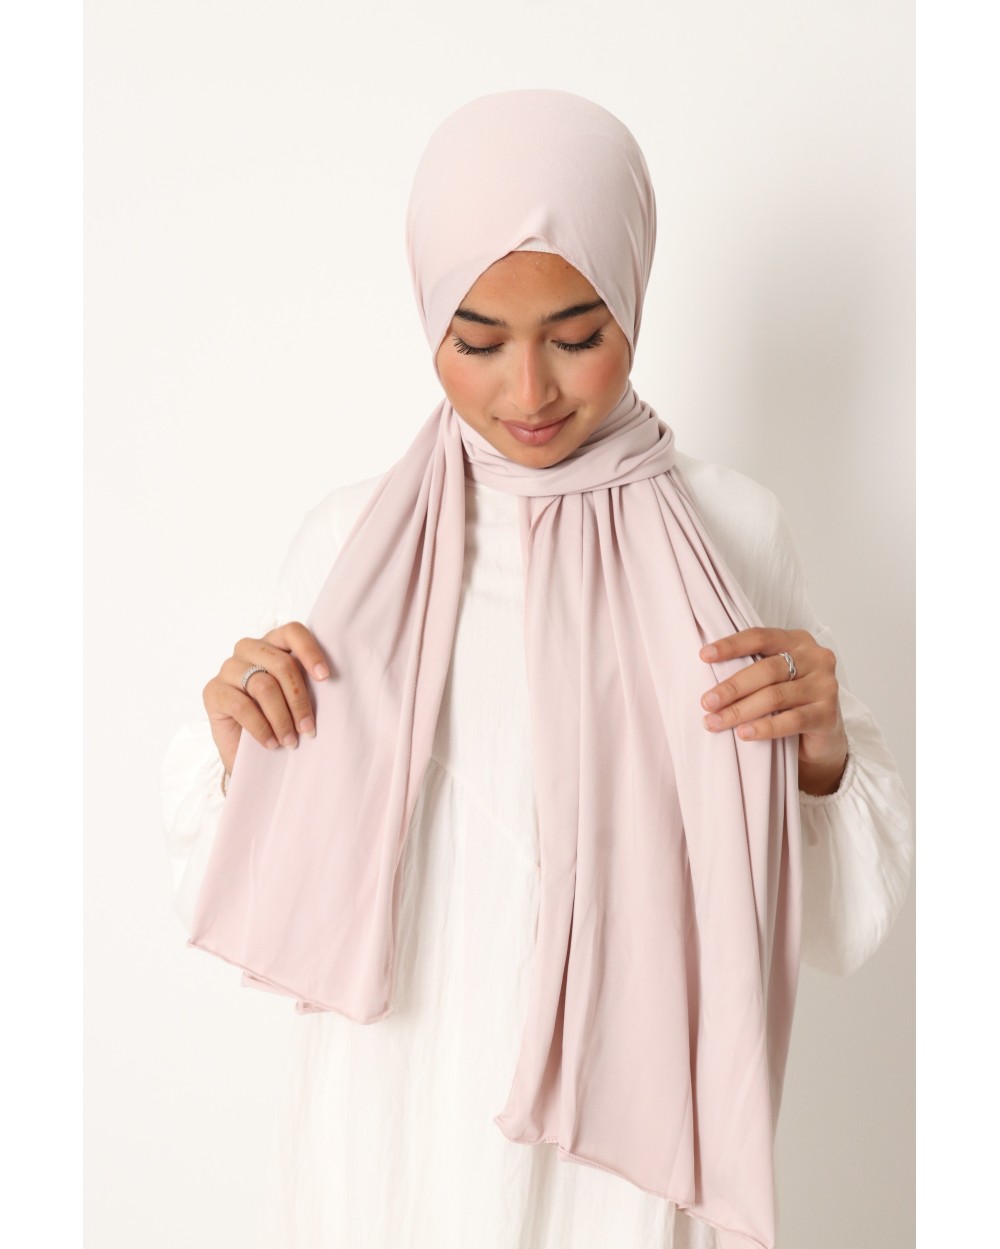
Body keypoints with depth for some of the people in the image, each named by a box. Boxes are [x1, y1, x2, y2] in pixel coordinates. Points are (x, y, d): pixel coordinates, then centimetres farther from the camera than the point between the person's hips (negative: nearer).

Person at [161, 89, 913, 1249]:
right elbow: (240, 887, 2)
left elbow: (841, 905, -2)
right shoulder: (351, 538, -5)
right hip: (390, 1123, 1)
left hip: (621, 1128, 0)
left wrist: (821, 758, -21)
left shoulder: (728, 532, -8)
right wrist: (234, 751, -17)